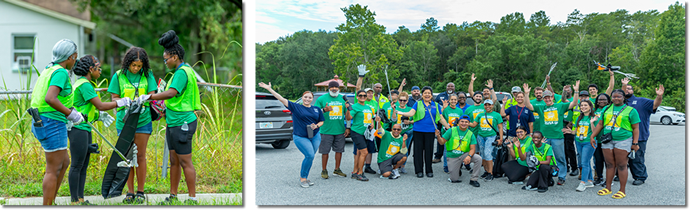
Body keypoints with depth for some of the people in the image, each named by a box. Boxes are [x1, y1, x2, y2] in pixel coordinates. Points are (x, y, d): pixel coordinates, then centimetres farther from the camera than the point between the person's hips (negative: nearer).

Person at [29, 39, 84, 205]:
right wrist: (71, 113, -20)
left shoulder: (48, 70, 15)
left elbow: (34, 96, 23)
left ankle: (51, 201, 22)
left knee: (64, 162, 18)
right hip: (52, 123, -10)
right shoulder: (61, 72, -15)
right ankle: (47, 204, 1)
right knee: (53, 169, -4)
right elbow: (50, 98, -29)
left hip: (42, 121, 10)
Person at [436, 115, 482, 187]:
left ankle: (473, 180, -10)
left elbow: (472, 149, -9)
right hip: (452, 157, -1)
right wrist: (438, 136, -30)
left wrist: (469, 156, -31)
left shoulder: (470, 134, -3)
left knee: (478, 159, -26)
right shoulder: (451, 131, -6)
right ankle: (457, 171, 34)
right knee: (454, 180, -4)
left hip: (464, 155, 1)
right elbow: (442, 142, -7)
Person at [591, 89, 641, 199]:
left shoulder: (631, 110, 2)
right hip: (607, 141, 4)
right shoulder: (607, 109, 15)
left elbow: (636, 128, -1)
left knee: (622, 166, -3)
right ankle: (608, 188, 17)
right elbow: (600, 124, 18)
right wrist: (592, 136, 12)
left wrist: (635, 143, -8)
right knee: (610, 165, 9)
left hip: (623, 140, -4)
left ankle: (622, 190, 3)